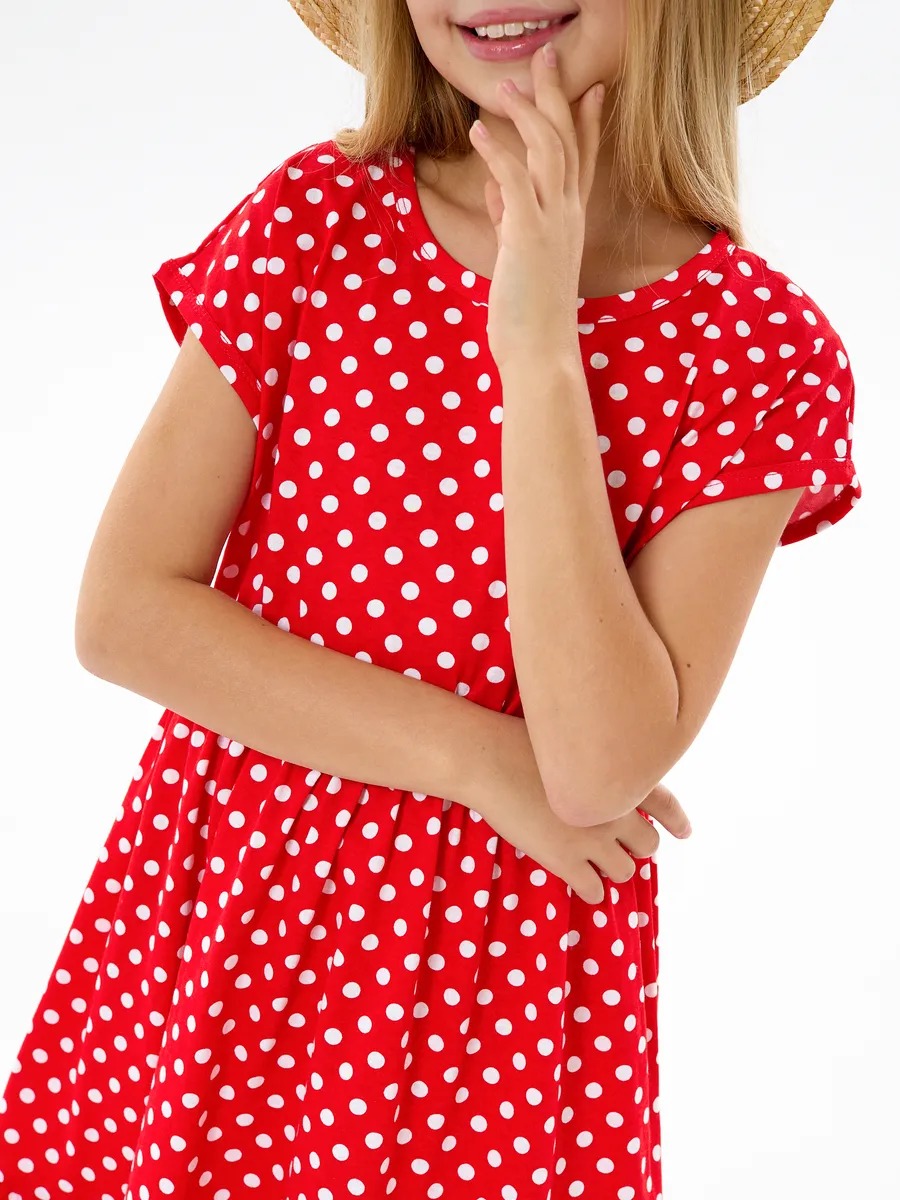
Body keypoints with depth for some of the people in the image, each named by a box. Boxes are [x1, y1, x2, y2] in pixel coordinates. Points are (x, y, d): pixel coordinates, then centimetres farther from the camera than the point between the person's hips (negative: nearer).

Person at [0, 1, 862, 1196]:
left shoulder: (767, 359, -10)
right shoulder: (317, 215, -5)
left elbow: (603, 765, -20)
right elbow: (121, 613, -9)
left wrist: (538, 347, -22)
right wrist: (480, 761, -15)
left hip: (498, 998, -1)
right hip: (211, 926, 2)